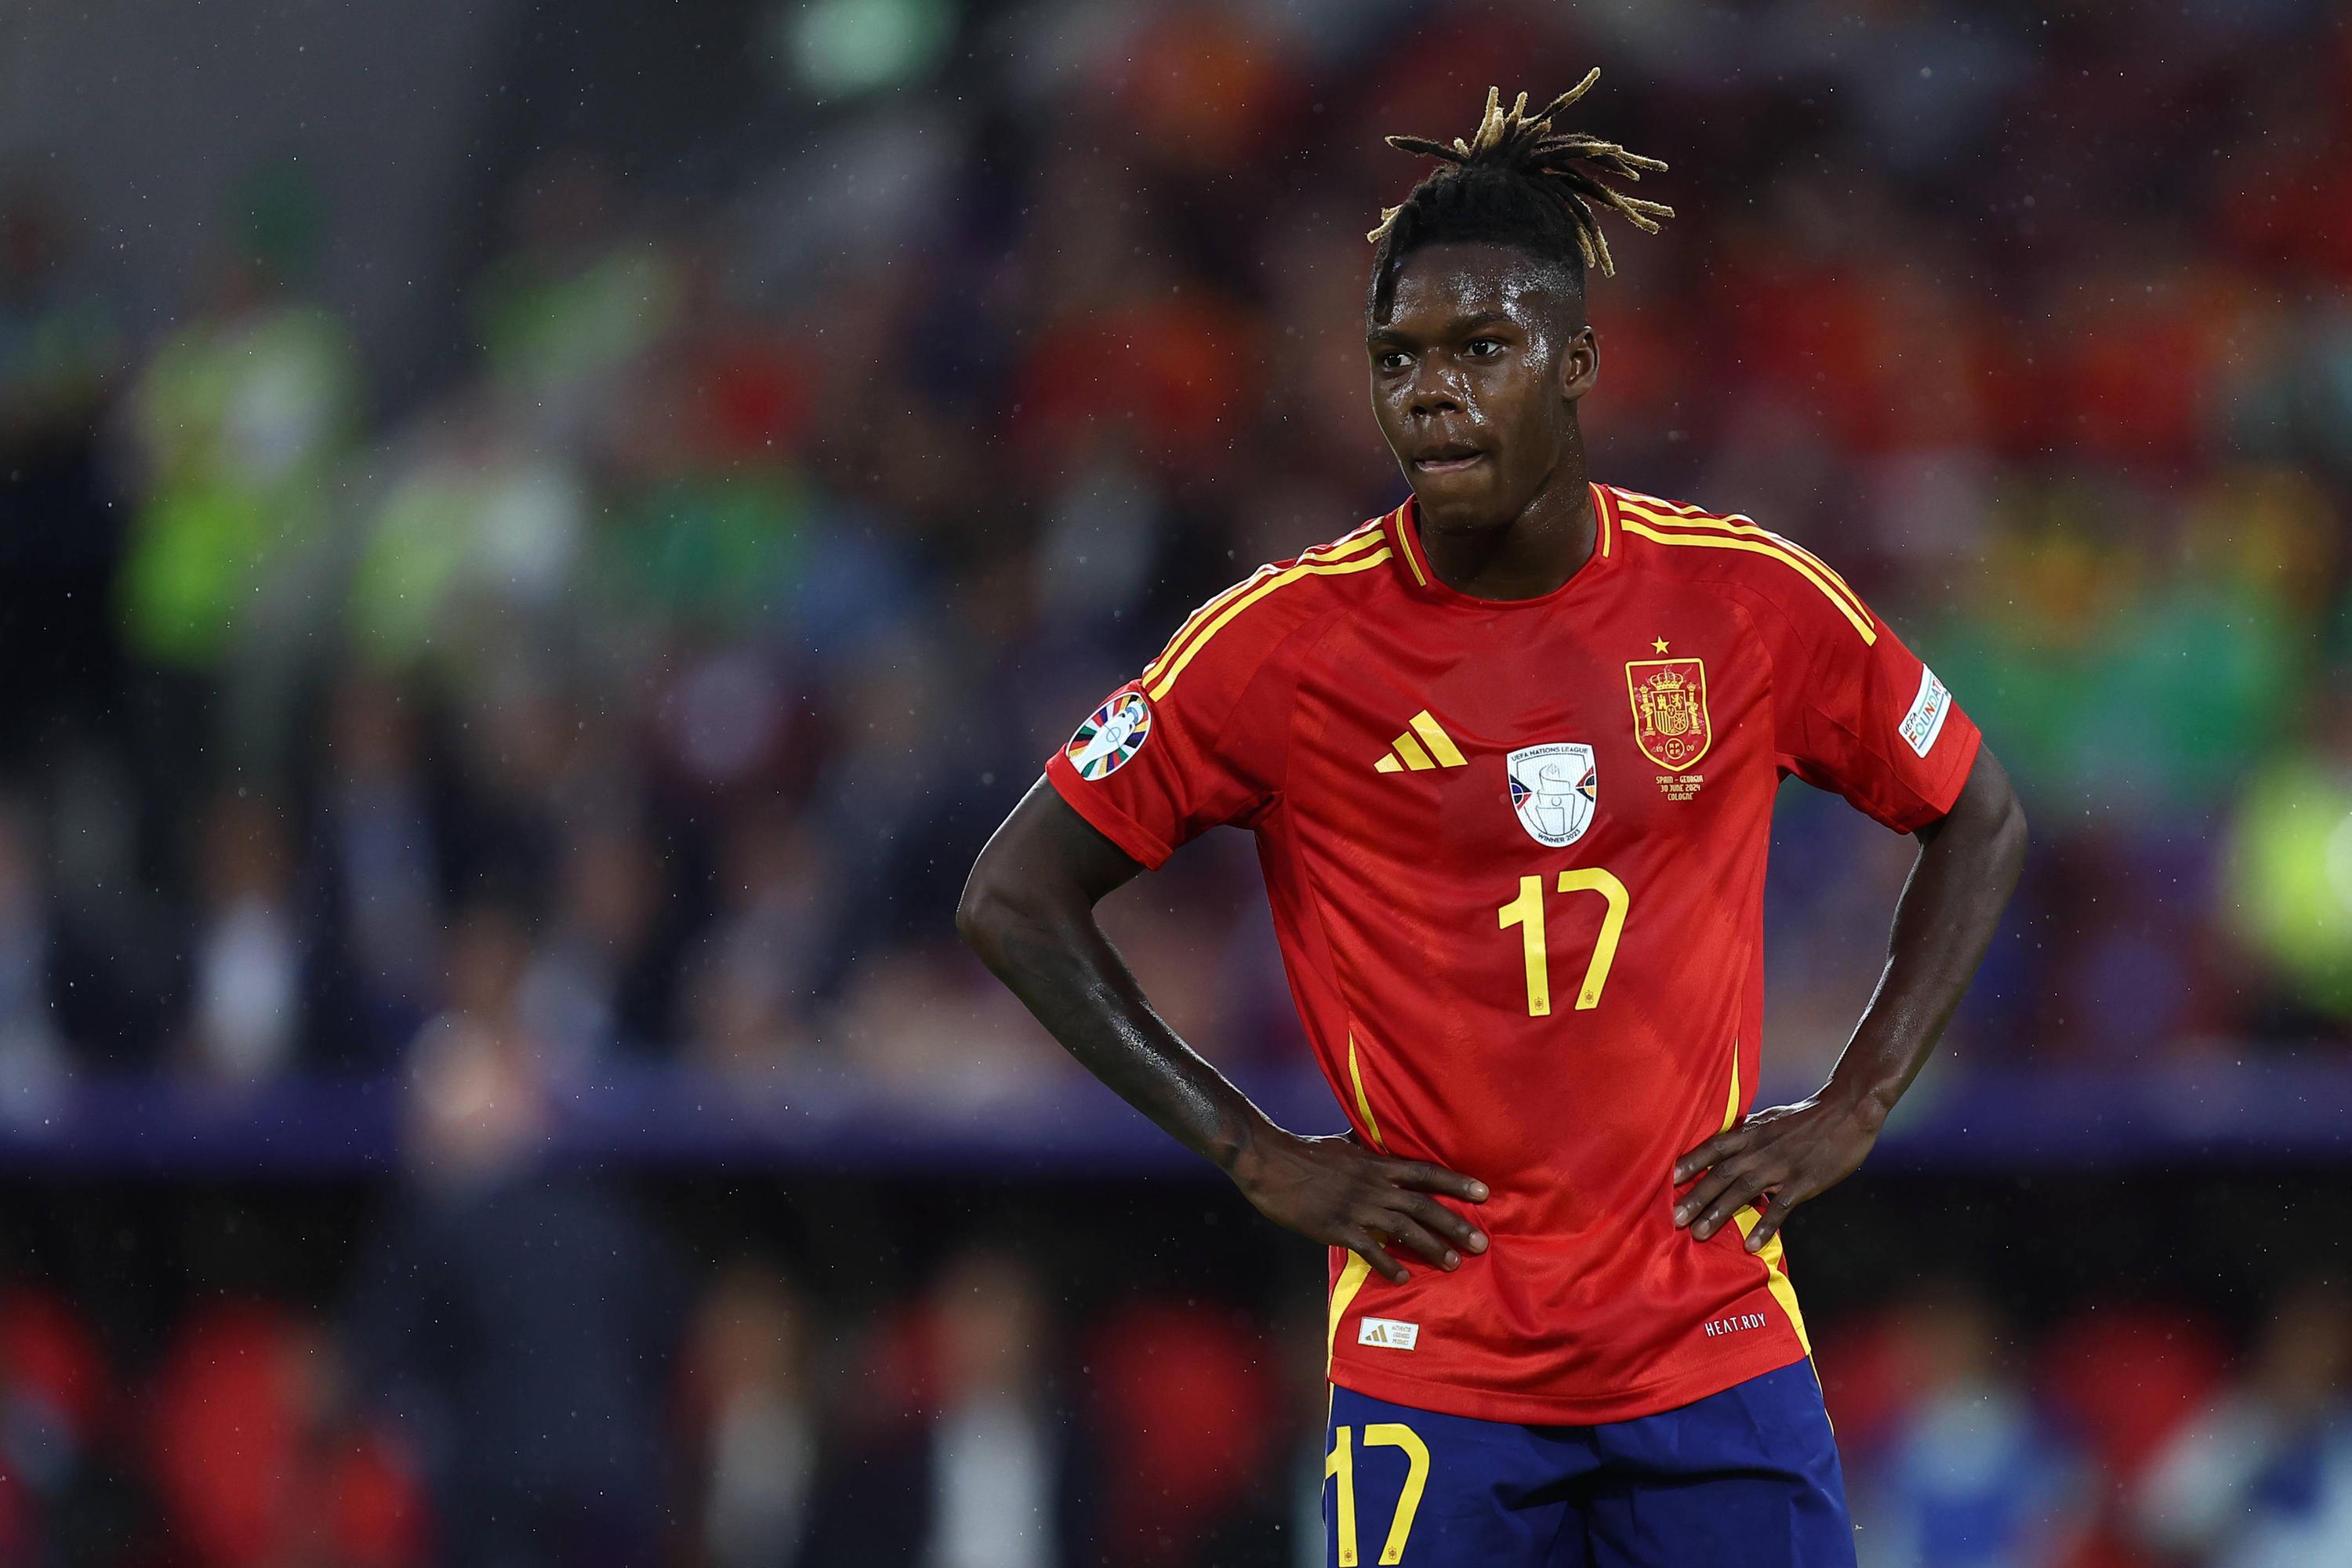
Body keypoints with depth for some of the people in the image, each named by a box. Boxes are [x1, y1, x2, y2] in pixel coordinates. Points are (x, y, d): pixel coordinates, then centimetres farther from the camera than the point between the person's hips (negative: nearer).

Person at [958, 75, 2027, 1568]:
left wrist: (1855, 1109, 6)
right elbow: (1015, 900, 2)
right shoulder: (1288, 637, -5)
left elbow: (1980, 822, 16)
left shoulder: (1752, 600, 0)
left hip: (1716, 1347, 1)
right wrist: (1257, 1154, -2)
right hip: (1433, 1374, -1)